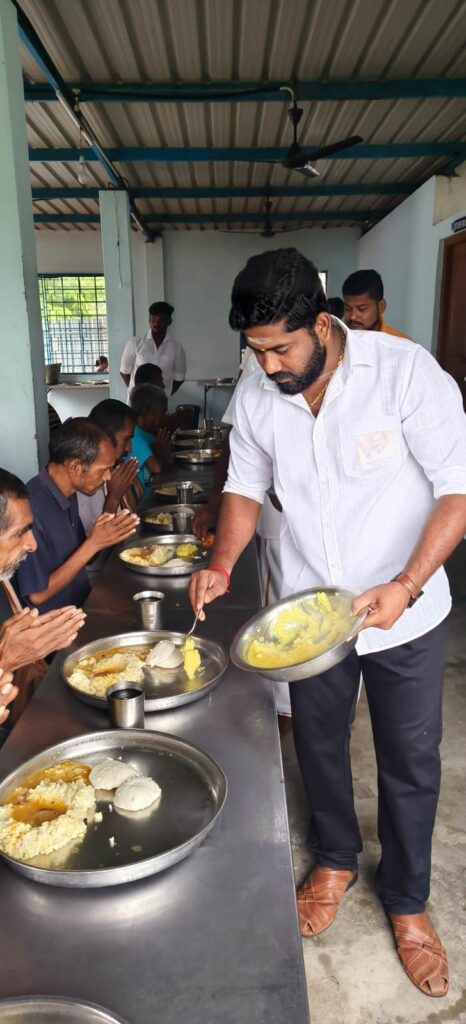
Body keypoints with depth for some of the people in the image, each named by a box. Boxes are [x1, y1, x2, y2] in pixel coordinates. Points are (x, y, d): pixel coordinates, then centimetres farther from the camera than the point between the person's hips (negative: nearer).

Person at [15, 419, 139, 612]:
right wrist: (93, 544, -21)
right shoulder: (30, 507, -24)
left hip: (82, 606, 7)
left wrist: (103, 536, -9)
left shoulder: (68, 494, 2)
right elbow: (37, 595, -20)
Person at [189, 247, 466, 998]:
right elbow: (246, 488, 5)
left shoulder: (405, 371, -19)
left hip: (406, 613, -3)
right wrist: (221, 564, -11)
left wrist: (404, 586, -28)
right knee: (318, 746, 20)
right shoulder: (256, 398, -6)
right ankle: (336, 860, 49)